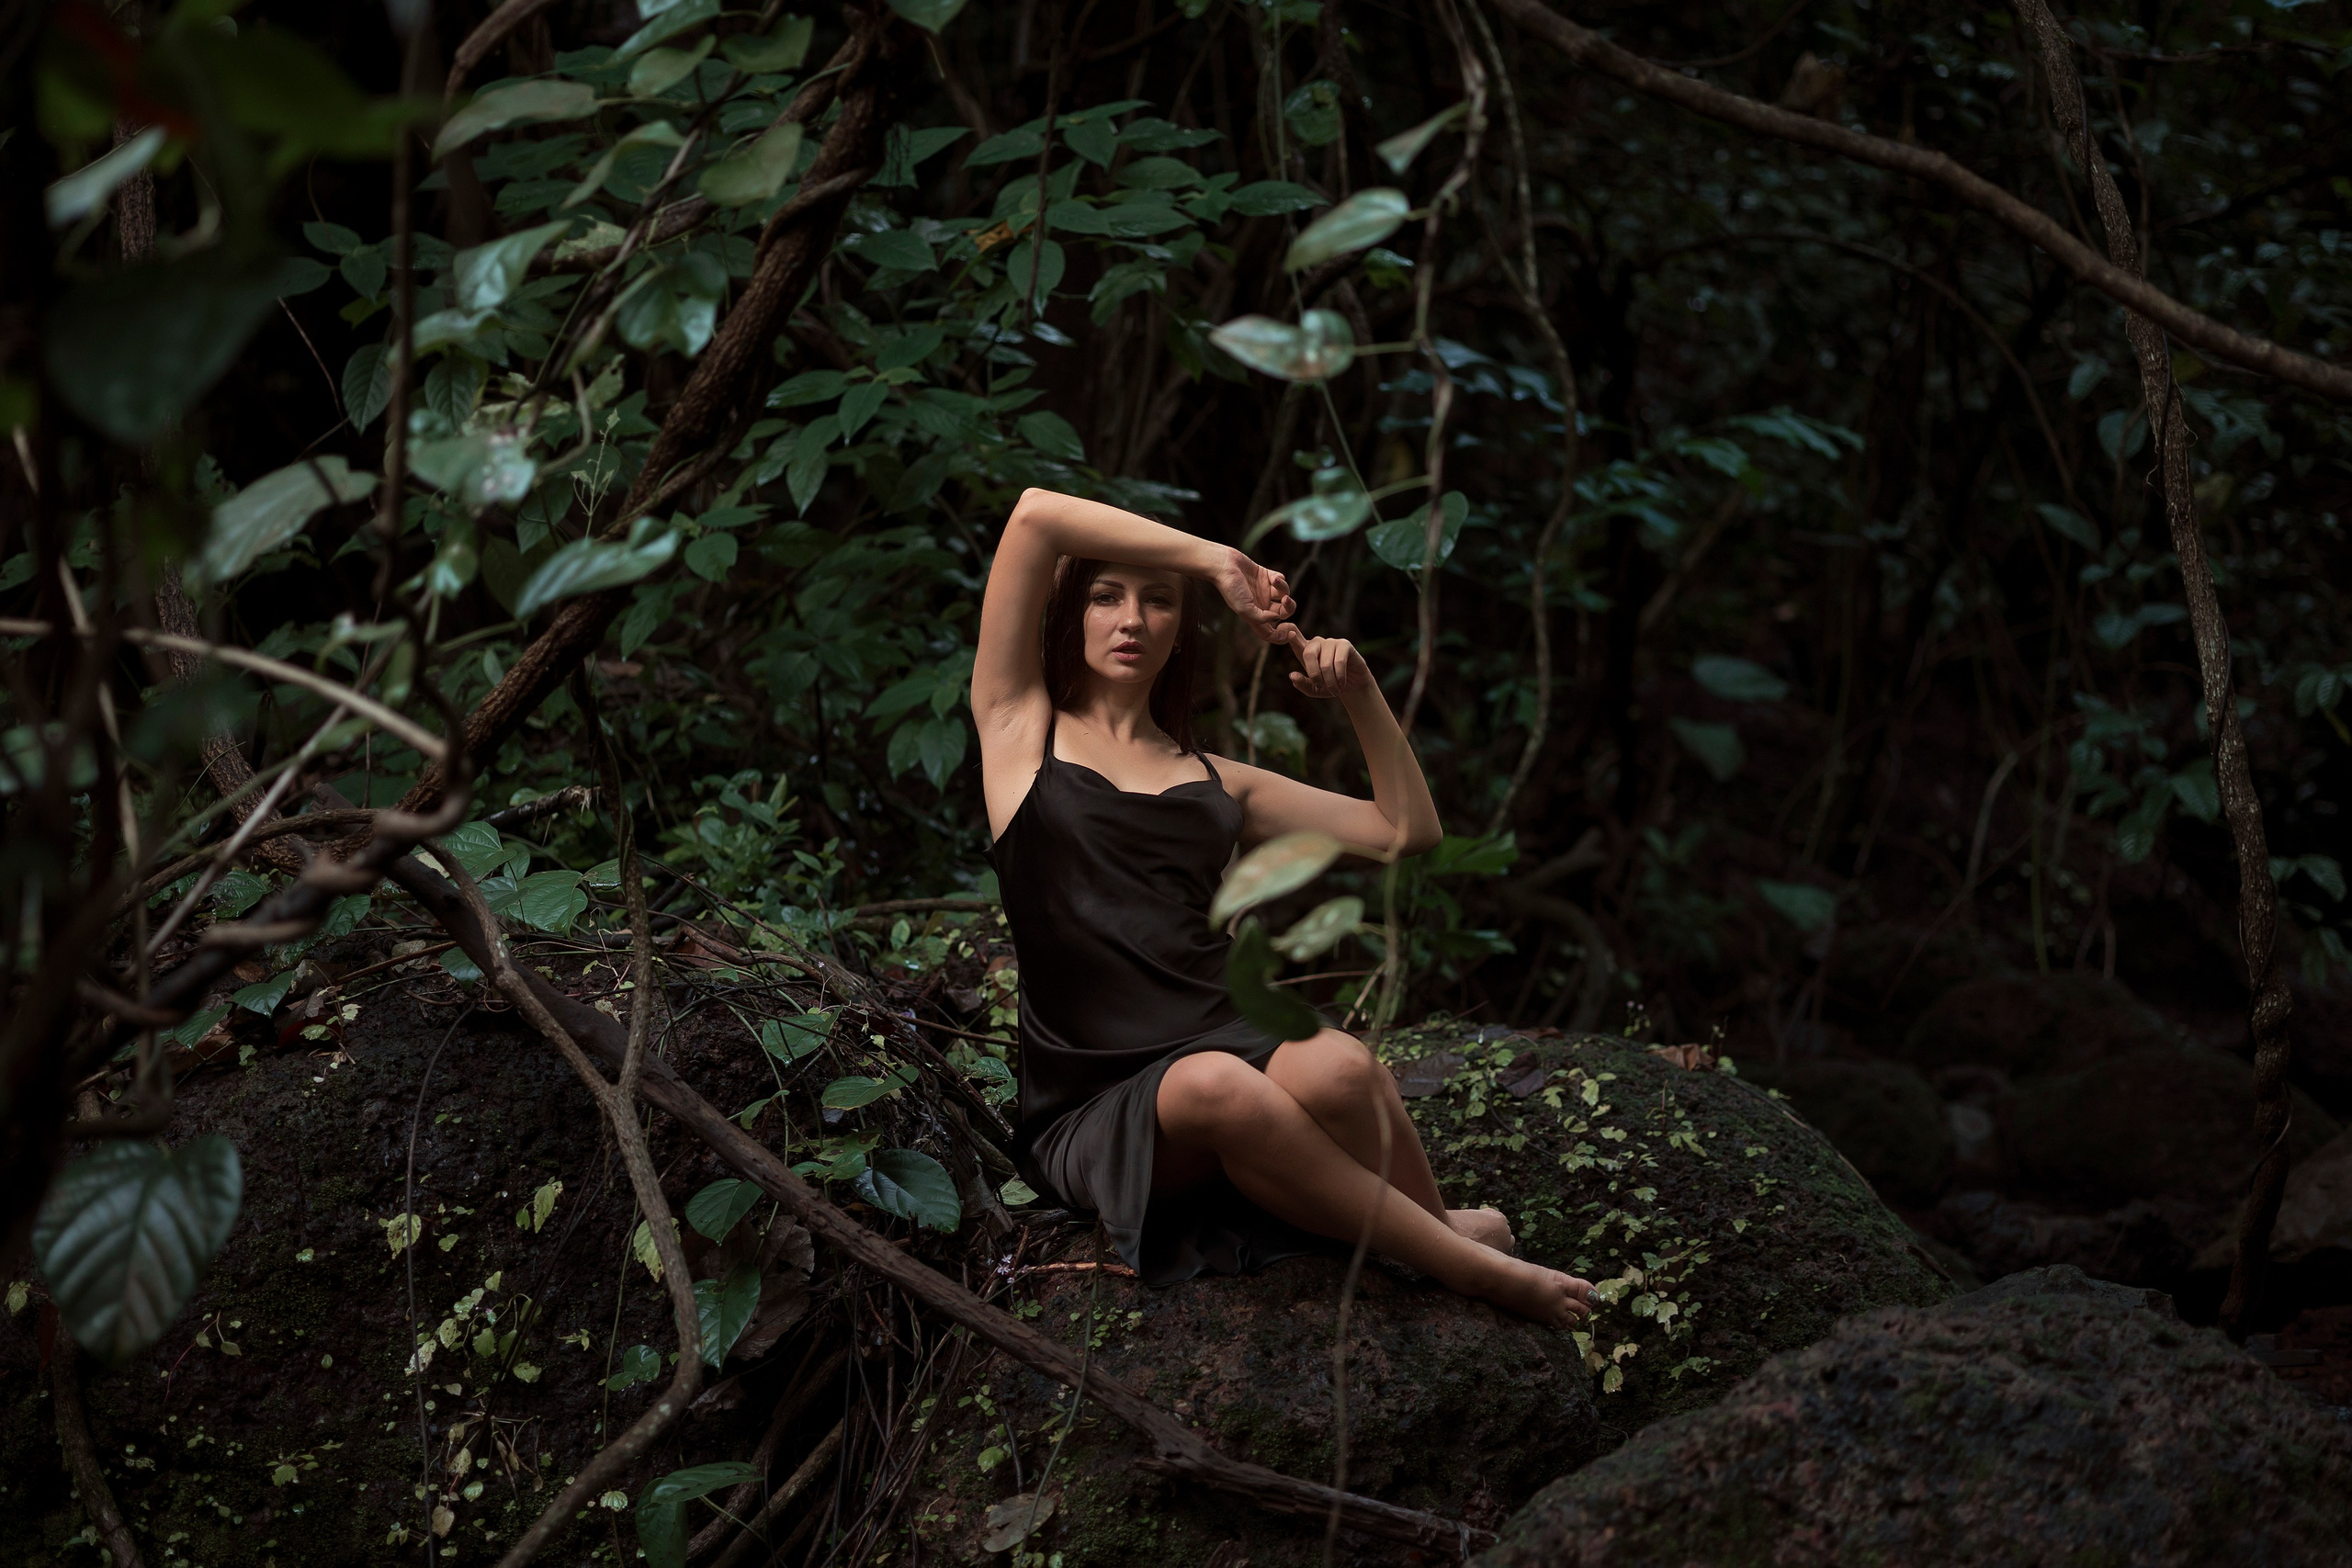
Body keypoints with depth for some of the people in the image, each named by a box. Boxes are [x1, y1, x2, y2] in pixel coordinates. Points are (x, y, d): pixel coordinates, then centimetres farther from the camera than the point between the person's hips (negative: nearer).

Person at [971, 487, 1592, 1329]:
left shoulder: (1212, 783, 23)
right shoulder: (1021, 729, 11)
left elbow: (1408, 831, 24)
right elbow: (1036, 514, -1)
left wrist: (1361, 696, 12)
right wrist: (1219, 562, 3)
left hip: (1232, 1046, 3)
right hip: (1094, 1120, -3)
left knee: (1335, 1067, -35)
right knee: (1214, 1085, -38)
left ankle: (1437, 1225, -9)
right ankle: (1471, 1264, -25)